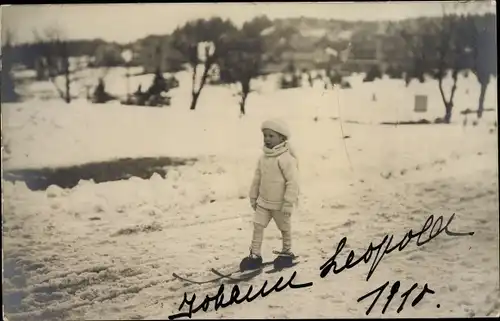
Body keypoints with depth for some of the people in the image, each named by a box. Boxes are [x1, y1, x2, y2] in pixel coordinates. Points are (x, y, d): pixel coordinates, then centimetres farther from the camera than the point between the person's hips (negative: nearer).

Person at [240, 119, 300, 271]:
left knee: (285, 229, 14)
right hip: (263, 202, 6)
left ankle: (286, 252, 34)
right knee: (257, 227, 2)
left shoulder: (286, 159, -23)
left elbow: (293, 182, -24)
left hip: (280, 205, -6)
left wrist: (288, 203, -24)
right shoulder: (263, 158, 0)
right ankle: (255, 255, 11)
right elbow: (257, 178, 10)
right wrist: (253, 197, 14)